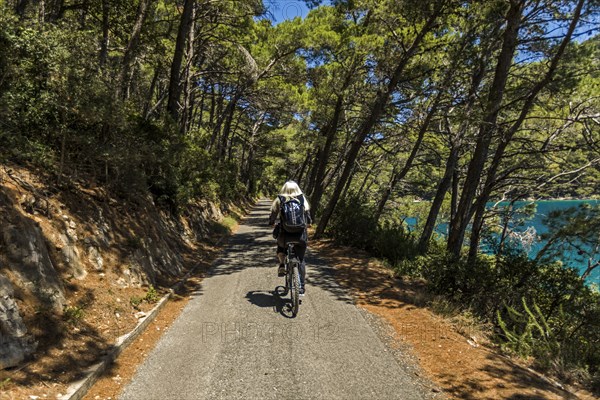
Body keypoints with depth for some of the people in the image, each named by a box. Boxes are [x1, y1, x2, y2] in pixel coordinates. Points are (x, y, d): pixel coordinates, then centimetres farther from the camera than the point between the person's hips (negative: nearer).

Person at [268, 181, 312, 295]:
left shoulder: (279, 200, 4)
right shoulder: (302, 198, 7)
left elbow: (273, 214, 4)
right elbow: (308, 213, 11)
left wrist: (272, 224, 25)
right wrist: (308, 222, 31)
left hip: (285, 234, 0)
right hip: (301, 235, 1)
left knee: (281, 247, 34)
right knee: (301, 260, 14)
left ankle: (282, 266, 14)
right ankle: (301, 286, 11)